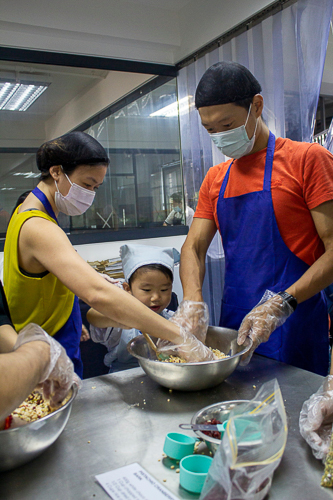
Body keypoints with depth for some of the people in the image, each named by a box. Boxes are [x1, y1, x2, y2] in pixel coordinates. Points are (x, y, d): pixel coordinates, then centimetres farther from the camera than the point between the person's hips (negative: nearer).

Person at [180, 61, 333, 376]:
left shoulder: (307, 159, -6)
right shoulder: (215, 179, 12)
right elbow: (193, 247, 6)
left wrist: (281, 303, -23)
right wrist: (193, 301, -13)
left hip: (294, 330, -4)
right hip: (234, 327, 5)